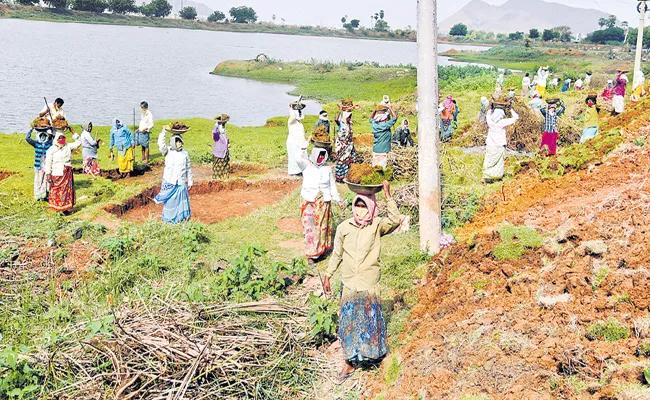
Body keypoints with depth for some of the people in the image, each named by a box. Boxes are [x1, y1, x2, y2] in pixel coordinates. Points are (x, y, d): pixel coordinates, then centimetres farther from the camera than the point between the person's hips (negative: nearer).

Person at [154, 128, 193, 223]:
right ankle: (169, 218, 21)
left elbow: (188, 168, 11)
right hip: (169, 182, -2)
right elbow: (161, 143, -20)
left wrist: (189, 181, 13)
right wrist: (164, 131, -24)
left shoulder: (184, 153, 5)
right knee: (169, 200, 6)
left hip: (181, 182, 2)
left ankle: (181, 217, 22)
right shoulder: (168, 152, -1)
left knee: (181, 200, 7)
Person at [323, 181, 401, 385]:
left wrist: (388, 196, -31)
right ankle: (349, 364, 21)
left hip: (369, 285, -2)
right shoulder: (344, 227, -2)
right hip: (348, 284, 2)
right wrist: (328, 276, 10)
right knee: (349, 322, 9)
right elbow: (337, 254, 8)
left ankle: (374, 355, 35)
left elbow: (396, 221, -29)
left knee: (370, 321, 12)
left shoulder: (377, 226, -9)